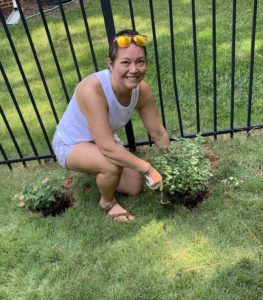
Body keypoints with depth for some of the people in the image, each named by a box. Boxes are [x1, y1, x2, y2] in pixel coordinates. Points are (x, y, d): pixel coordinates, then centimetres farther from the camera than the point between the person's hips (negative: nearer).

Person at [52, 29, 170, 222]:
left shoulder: (142, 89, -21)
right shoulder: (93, 89, -40)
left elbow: (159, 133, -9)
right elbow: (107, 148, -41)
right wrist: (147, 168, -35)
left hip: (103, 141, 6)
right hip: (71, 145, -6)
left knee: (135, 188, 9)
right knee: (113, 165, -35)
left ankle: (96, 170, 31)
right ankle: (107, 202, -1)